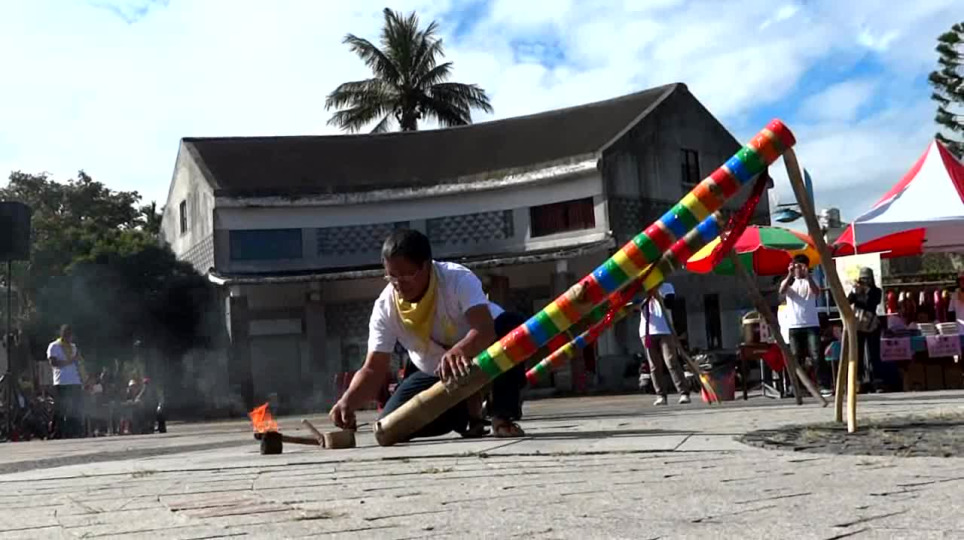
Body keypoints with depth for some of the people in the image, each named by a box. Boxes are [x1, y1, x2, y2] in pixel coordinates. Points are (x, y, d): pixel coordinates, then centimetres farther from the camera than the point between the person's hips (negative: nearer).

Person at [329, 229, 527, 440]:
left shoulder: (458, 279, -29)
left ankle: (503, 415, -20)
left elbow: (485, 329, -45)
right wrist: (347, 402, -38)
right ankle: (470, 408, 10)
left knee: (511, 325, -36)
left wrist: (459, 351, -67)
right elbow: (373, 369, -19)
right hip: (436, 372, 4)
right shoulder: (385, 307, -18)